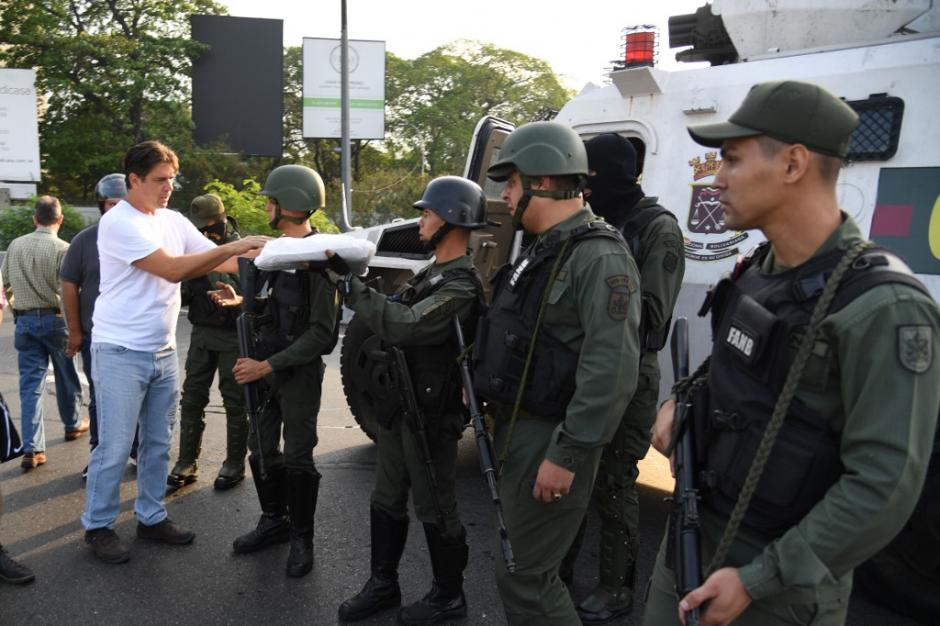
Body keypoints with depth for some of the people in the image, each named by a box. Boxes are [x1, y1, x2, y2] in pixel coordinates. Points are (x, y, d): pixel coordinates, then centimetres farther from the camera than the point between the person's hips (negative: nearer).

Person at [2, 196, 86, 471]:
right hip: (54, 319, -3)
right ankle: (73, 424, 36)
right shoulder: (62, 249, -14)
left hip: (24, 320, 3)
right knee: (66, 376, 17)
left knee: (30, 382, 4)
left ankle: (32, 448, 0)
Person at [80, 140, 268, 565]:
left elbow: (215, 261, 5)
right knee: (114, 448, 2)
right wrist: (233, 247, -23)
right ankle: (97, 526, 19)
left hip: (163, 351, 7)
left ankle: (151, 517, 28)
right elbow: (173, 269, -23)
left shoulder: (174, 221, 7)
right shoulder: (118, 222, -16)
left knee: (158, 443, 15)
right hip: (121, 353, -7)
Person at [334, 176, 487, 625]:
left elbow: (405, 325, -32)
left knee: (434, 508, 6)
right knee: (387, 500, 17)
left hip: (431, 414, -9)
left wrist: (349, 286, -26)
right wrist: (346, 279, -1)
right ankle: (383, 584, 33)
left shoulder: (461, 286, -21)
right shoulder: (430, 274, 12)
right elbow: (392, 313, 11)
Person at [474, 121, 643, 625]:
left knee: (523, 575, -2)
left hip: (553, 437, -10)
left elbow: (612, 370, -27)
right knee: (524, 563, 21)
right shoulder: (542, 251, 14)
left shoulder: (600, 258, -19)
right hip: (519, 429, 10)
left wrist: (567, 455, -26)